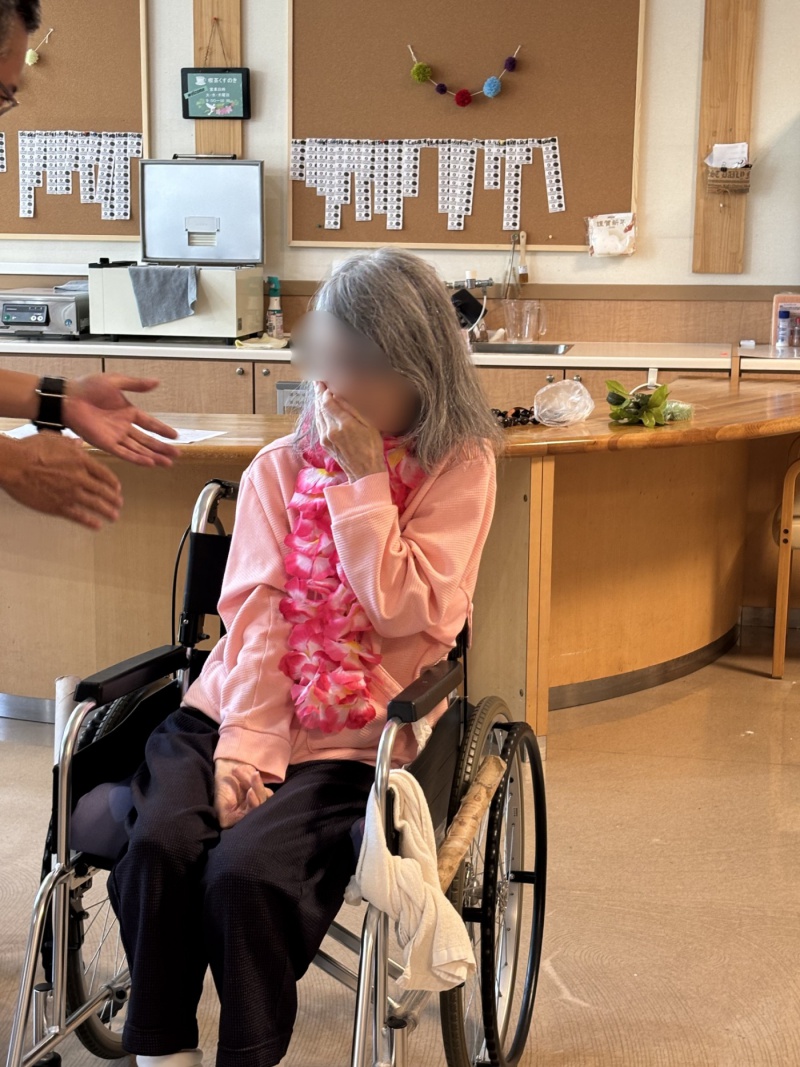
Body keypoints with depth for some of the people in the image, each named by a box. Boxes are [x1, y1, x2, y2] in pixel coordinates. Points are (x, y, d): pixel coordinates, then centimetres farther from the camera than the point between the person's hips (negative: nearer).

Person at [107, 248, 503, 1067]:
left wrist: (362, 480, -12)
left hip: (355, 737, -3)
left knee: (246, 869, -27)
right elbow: (254, 610, 0)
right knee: (160, 840, -24)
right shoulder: (280, 467, 10)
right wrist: (247, 745, -12)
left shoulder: (457, 468, 1)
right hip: (241, 711, 3)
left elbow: (406, 614, -10)